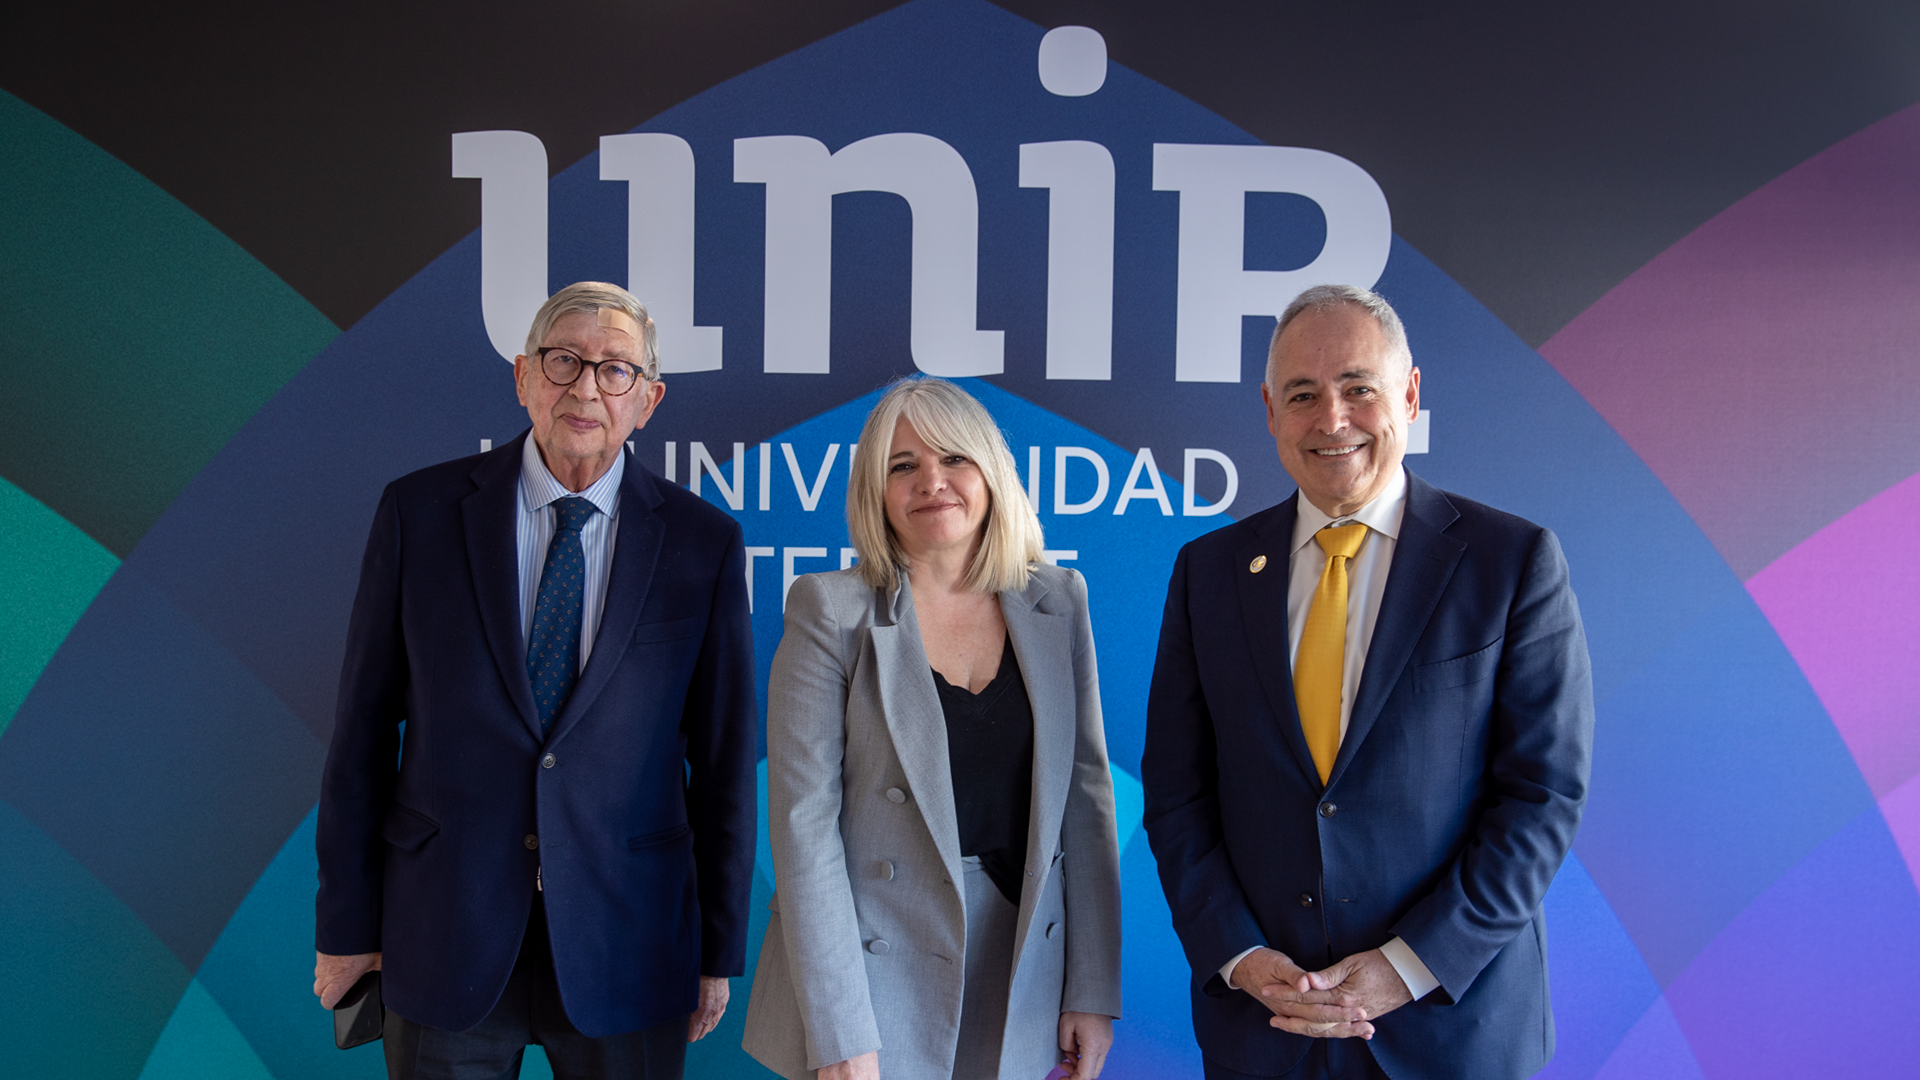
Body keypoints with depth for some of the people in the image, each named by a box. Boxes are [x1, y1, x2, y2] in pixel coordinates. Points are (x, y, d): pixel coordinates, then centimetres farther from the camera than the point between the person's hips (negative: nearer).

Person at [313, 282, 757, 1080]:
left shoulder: (703, 543, -3)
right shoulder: (419, 511, -2)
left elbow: (724, 758, 0)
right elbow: (364, 725, 1)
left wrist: (719, 950, 3)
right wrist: (346, 923, 3)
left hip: (628, 949, 0)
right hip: (443, 941, 1)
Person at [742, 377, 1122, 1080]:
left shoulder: (1057, 602, 2)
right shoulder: (831, 612, -9)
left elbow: (1086, 794, 3)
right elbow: (804, 821, -12)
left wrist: (1093, 990, 0)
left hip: (1021, 980, 3)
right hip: (875, 965, -3)